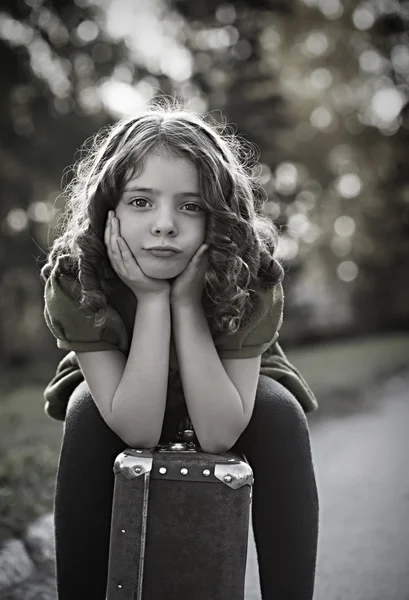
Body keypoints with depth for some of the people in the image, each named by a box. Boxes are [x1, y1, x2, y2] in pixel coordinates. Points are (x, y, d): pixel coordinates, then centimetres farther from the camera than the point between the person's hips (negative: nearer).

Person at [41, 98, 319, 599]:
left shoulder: (250, 276, -32)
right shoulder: (74, 280, -31)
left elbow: (218, 434, -35)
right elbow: (137, 428, -34)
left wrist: (187, 301, -41)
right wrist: (153, 299, -42)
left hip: (225, 400, 0)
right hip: (121, 403, 0)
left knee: (280, 414, -29)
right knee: (87, 411, -30)